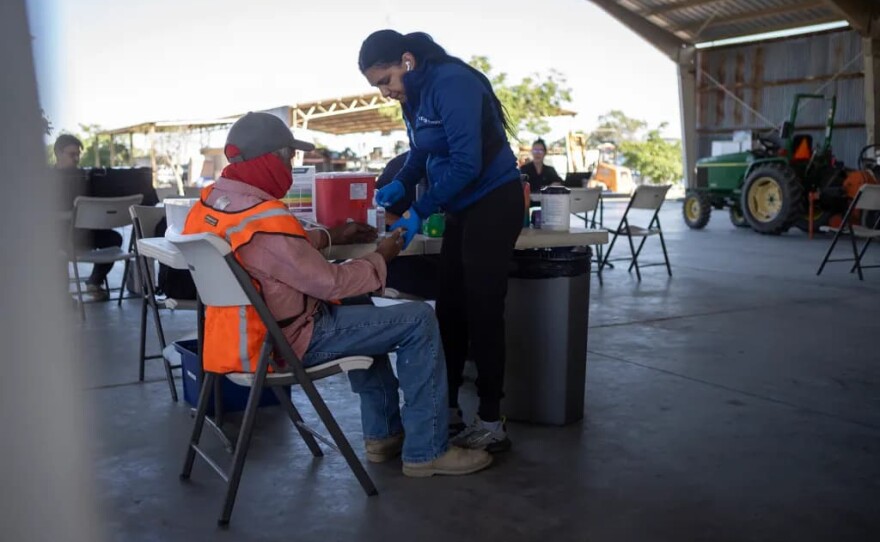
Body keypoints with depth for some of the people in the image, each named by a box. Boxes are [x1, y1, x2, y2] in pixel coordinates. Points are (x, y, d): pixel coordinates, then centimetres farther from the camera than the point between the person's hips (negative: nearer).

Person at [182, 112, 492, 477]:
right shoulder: (264, 221, -28)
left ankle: (383, 434, 31)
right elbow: (333, 283, -21)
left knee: (359, 308, 31)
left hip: (252, 329, 10)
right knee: (419, 320, -9)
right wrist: (380, 258, -5)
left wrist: (331, 236, 12)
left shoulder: (211, 201, 2)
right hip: (288, 340, -10)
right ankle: (425, 451, 2)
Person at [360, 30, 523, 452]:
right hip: (464, 209, 9)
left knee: (481, 311, -7)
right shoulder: (414, 96, 8)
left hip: (494, 203, -9)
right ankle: (447, 409, 18)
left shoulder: (451, 83, -20)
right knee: (450, 310, 8)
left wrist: (419, 212, -25)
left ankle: (491, 424, 1)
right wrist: (399, 184, 2)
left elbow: (467, 162, -27)